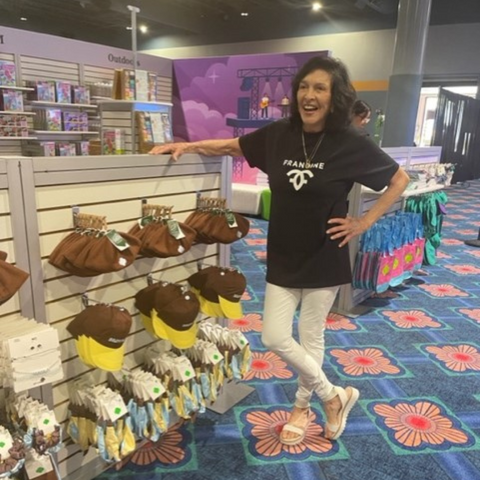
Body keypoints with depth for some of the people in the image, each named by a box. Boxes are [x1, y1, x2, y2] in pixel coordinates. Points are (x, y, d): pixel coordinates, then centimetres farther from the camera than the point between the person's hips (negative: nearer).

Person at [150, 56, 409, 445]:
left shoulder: (351, 144, -13)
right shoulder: (279, 134, -4)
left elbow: (399, 179, -1)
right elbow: (232, 146, 10)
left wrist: (364, 223, -7)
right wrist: (186, 145, -2)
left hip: (324, 258, -4)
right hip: (284, 257, 4)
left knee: (311, 337, 10)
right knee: (274, 338, 5)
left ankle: (302, 407, 37)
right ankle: (334, 395, 29)